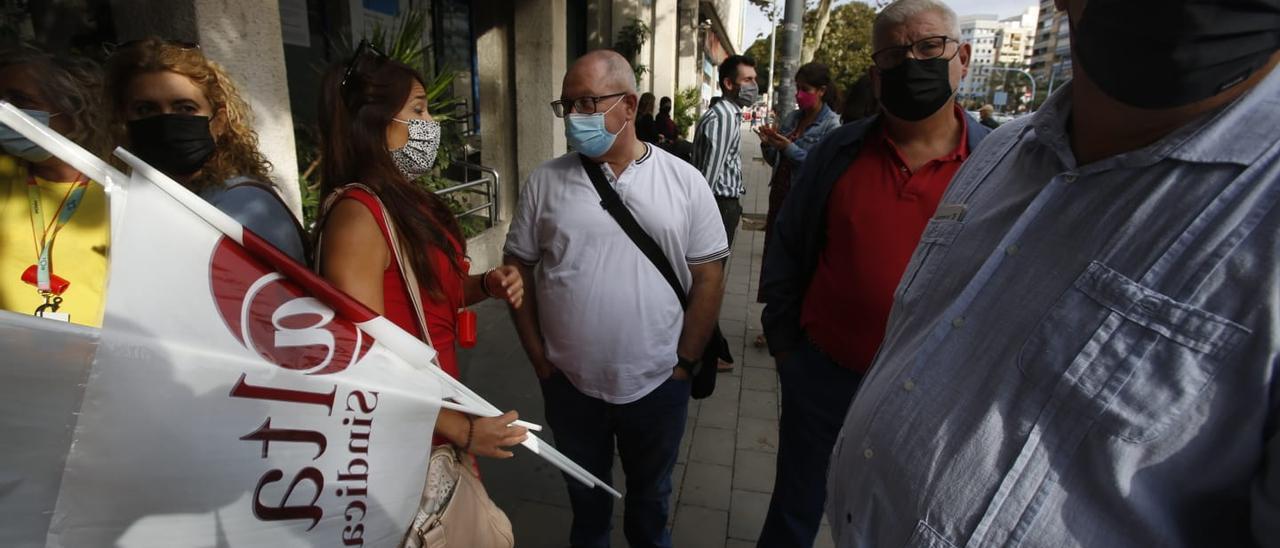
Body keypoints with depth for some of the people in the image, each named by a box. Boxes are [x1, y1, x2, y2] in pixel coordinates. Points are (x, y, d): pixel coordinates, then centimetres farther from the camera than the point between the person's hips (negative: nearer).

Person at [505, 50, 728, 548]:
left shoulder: (685, 182, -7)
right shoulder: (544, 182, -4)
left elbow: (707, 277, -4)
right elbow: (519, 269, 1)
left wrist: (685, 362, -5)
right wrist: (538, 358, -2)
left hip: (658, 384, 0)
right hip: (568, 383, 1)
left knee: (651, 492, 24)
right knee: (585, 491, 25)